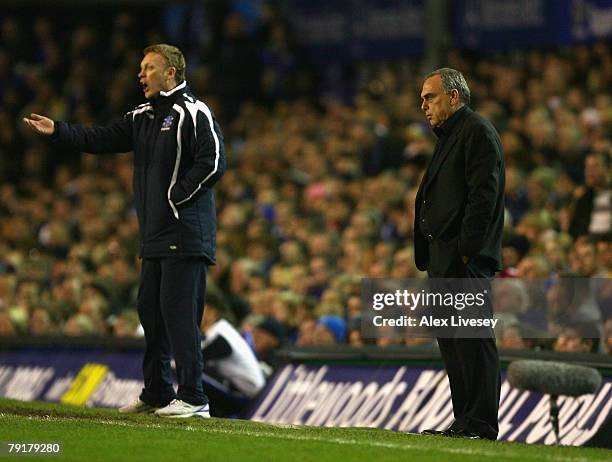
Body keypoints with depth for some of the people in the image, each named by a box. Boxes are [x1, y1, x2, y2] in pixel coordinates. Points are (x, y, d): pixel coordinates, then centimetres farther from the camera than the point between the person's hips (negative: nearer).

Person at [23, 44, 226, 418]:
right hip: (155, 234, 9)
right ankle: (157, 393, 20)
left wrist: (176, 195, -14)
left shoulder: (194, 114, -8)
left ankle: (193, 398, -10)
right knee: (151, 310, 11)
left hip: (186, 234, -9)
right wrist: (57, 131, 3)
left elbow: (212, 163, -16)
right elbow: (101, 140, 13)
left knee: (179, 311, -11)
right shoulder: (143, 117, 18)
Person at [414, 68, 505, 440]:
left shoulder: (477, 131, -7)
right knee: (451, 340, 10)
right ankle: (464, 421, 14)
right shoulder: (450, 136, 23)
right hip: (444, 258, 10)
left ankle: (481, 424, -10)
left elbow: (483, 196, -16)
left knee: (472, 339, -10)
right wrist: (428, 255, 15)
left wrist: (466, 250, -21)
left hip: (467, 259, -10)